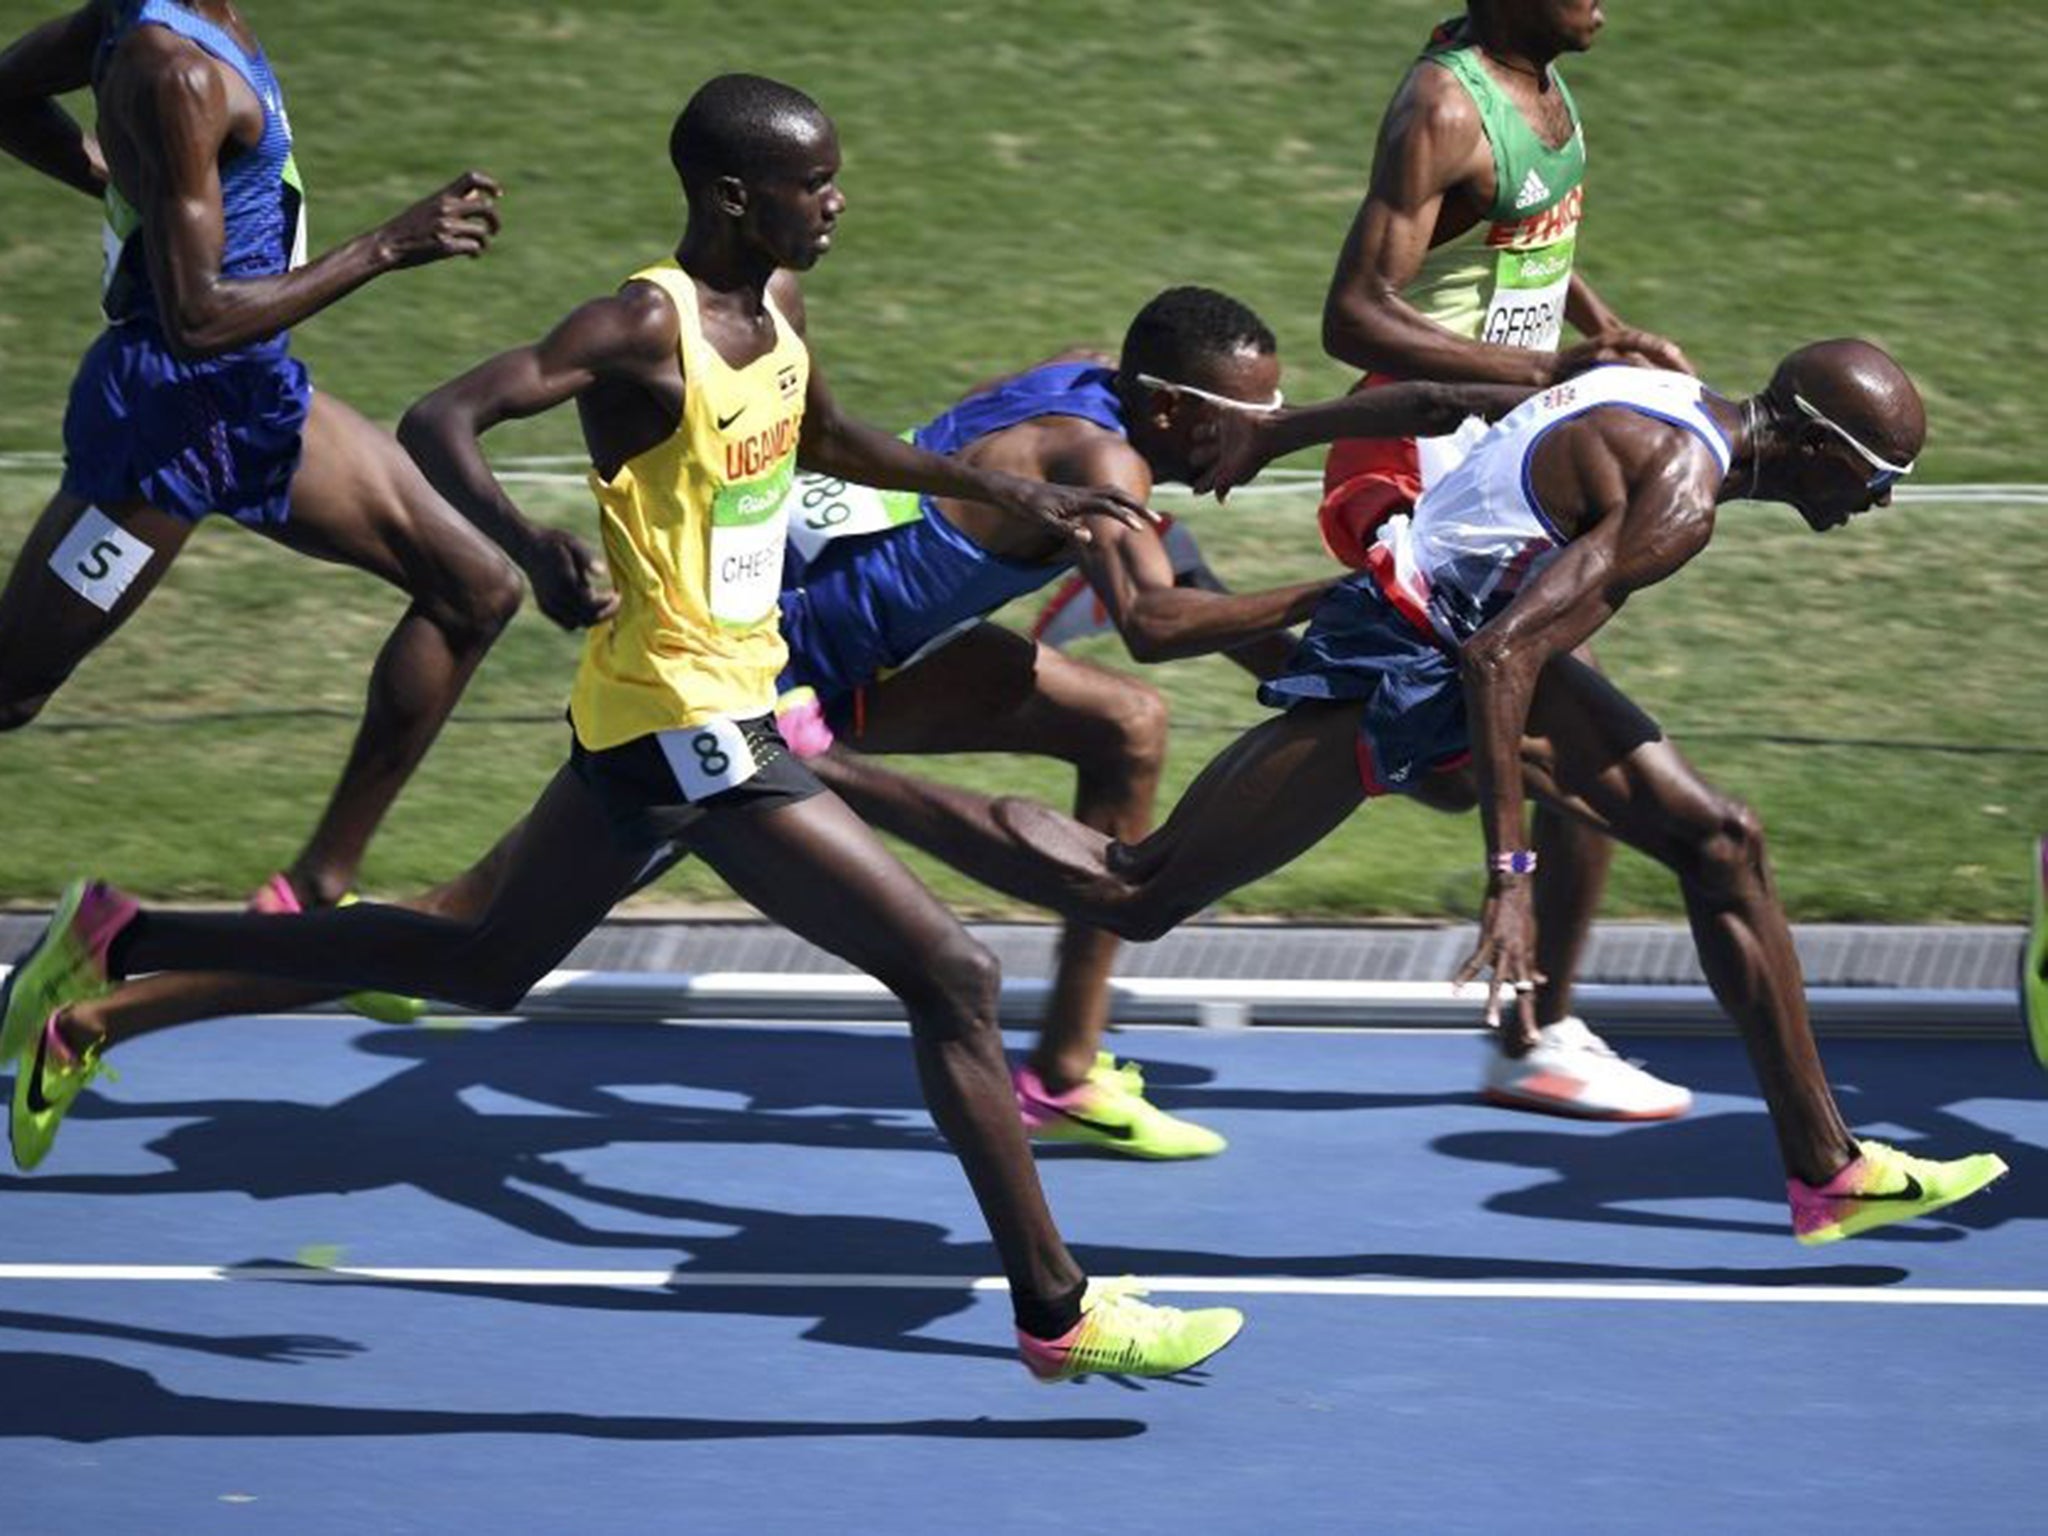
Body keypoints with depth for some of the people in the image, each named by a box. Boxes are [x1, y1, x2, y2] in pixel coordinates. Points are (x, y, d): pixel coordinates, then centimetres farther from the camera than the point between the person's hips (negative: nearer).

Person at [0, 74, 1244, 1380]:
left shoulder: (778, 305, 7)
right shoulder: (648, 327, -20)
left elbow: (829, 441, 28)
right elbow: (444, 419, -28)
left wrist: (1009, 493, 22)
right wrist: (528, 545, -46)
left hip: (710, 710, 10)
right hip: (687, 729, -10)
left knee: (486, 963, 22)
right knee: (949, 975, -9)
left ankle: (115, 951, 26)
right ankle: (1057, 1312, -1)